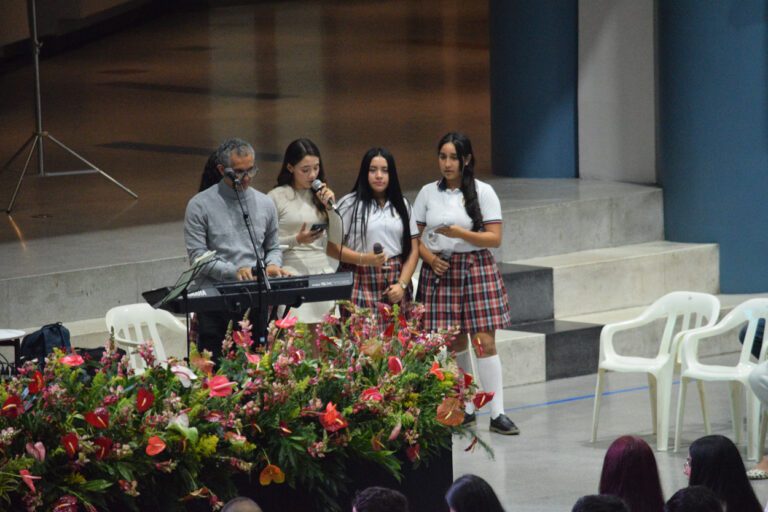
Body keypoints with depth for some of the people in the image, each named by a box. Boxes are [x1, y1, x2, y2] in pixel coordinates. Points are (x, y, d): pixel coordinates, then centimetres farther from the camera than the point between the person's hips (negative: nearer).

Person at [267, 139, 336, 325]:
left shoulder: (320, 195, 15)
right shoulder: (277, 197, 1)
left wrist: (331, 206, 0)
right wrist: (297, 240, -14)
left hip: (323, 269, 5)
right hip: (293, 270, -5)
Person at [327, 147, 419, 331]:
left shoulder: (402, 205, 16)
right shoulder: (350, 204, 4)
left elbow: (413, 250, 13)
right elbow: (332, 247, -3)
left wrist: (402, 285, -1)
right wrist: (365, 259, -16)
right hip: (362, 283, -3)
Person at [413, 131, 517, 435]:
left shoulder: (483, 193, 0)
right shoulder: (428, 193, 8)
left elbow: (494, 238, -5)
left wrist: (459, 233, -18)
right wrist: (430, 258, -8)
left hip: (476, 269, -3)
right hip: (440, 272, 3)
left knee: (485, 341, -8)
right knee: (455, 343, 7)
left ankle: (498, 414, -6)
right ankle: (466, 410, 17)